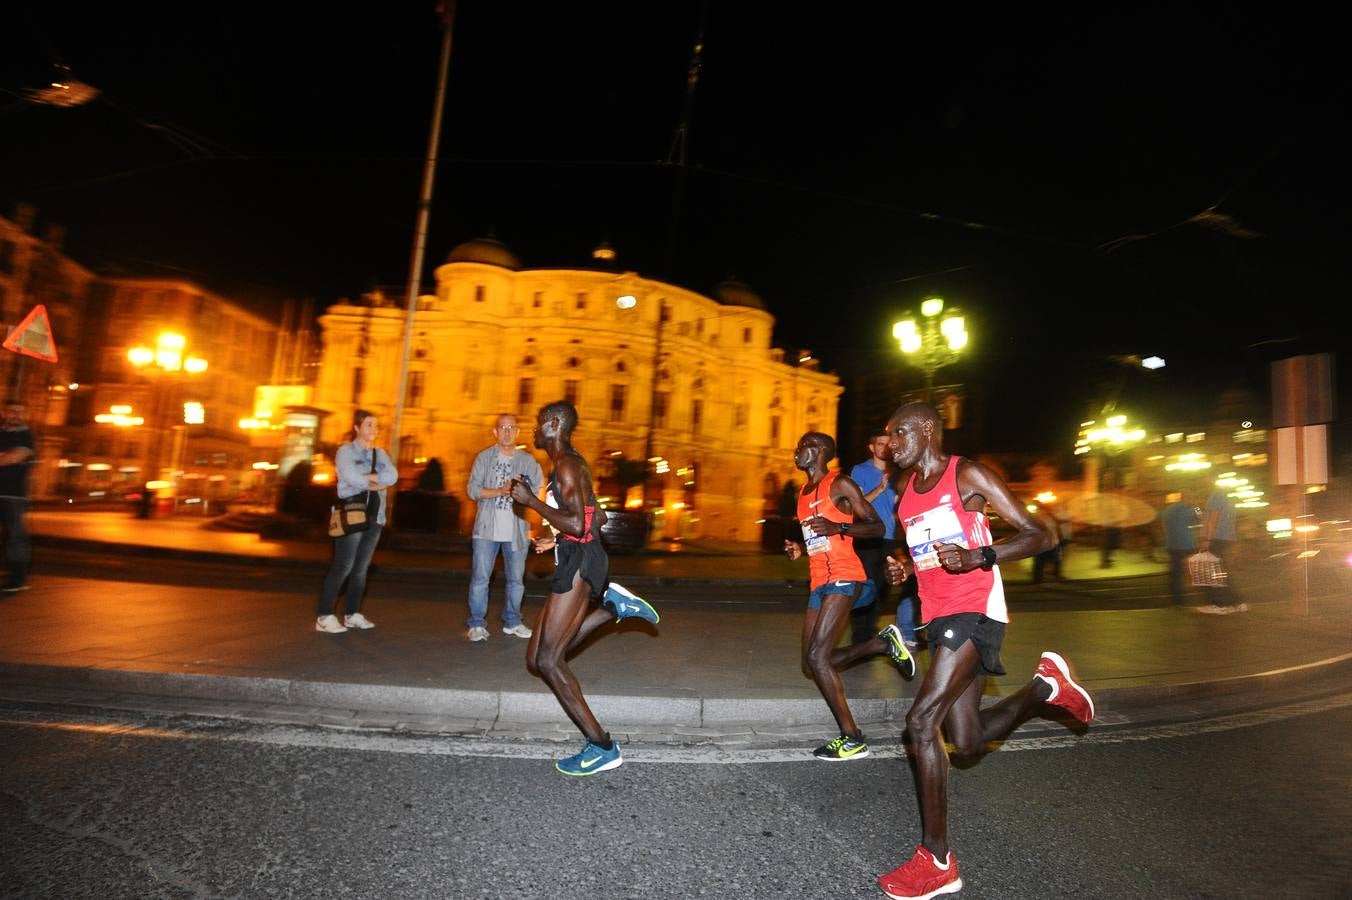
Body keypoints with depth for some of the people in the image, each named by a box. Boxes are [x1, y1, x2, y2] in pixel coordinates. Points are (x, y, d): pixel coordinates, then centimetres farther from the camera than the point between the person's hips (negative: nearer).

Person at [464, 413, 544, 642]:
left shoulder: (527, 460, 7)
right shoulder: (484, 458, 4)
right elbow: (472, 489, -5)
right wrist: (500, 491, -18)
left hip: (516, 531, 1)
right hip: (487, 529, -1)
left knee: (516, 579, 9)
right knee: (480, 577, 0)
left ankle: (512, 622, 22)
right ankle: (477, 624, 9)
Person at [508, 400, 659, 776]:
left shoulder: (567, 465, -10)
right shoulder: (570, 465, 21)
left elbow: (576, 524, -21)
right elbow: (599, 517, 25)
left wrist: (530, 500, -13)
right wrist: (557, 540, 25)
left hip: (579, 563, -10)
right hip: (575, 562, 10)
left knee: (548, 660, -9)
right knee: (538, 660, 9)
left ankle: (602, 746, -4)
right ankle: (612, 606, 9)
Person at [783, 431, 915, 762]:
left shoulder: (840, 484, -3)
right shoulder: (803, 494, 20)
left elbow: (877, 527, -6)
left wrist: (838, 527, -21)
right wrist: (800, 549, 11)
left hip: (843, 577, -9)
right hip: (820, 581, 9)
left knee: (816, 656, -16)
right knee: (813, 661, 7)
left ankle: (852, 739, -4)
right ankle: (883, 642, 20)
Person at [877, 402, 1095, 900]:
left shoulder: (969, 475, -7)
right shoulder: (907, 493, 14)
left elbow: (1040, 535, -9)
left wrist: (977, 557, -25)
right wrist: (901, 567, 5)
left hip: (975, 611, -8)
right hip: (939, 616, 8)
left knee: (921, 721, -17)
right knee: (966, 740, 14)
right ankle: (1046, 685, 35)